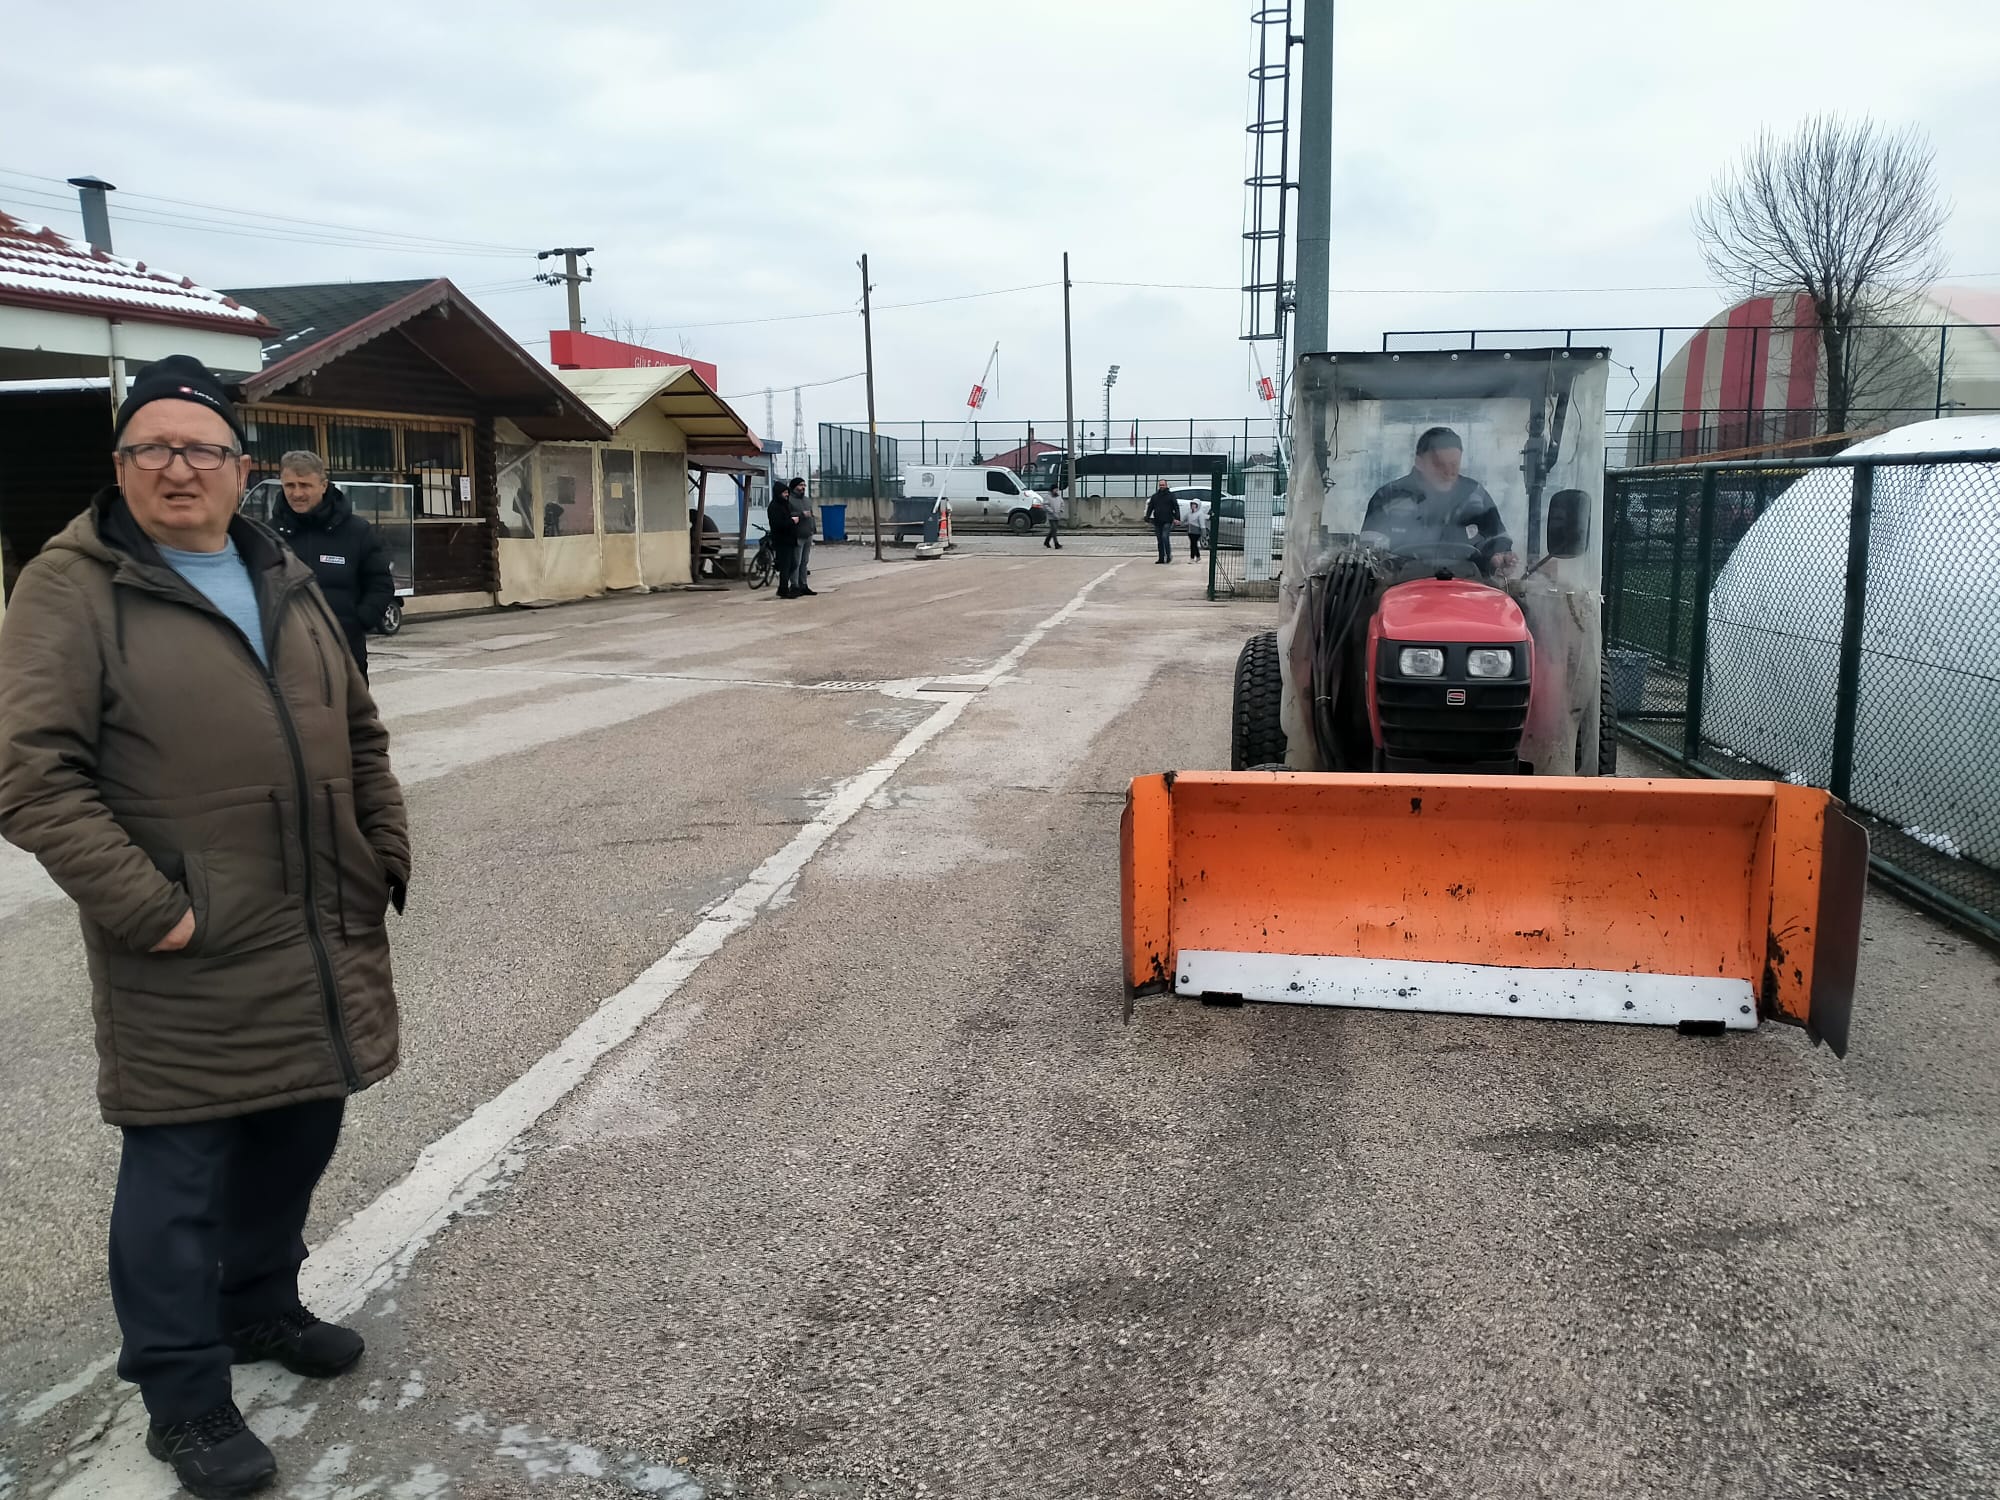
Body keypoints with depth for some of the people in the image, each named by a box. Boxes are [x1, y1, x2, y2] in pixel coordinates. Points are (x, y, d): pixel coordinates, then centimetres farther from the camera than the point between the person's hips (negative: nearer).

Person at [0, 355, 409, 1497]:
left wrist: (388, 850, 12)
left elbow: (361, 733, 20)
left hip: (324, 943, 7)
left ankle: (261, 1307, 42)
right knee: (179, 1169, 5)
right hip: (191, 957, -6)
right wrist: (148, 909, -18)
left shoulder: (286, 582, 13)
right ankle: (185, 1400, 22)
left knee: (300, 1132, 19)